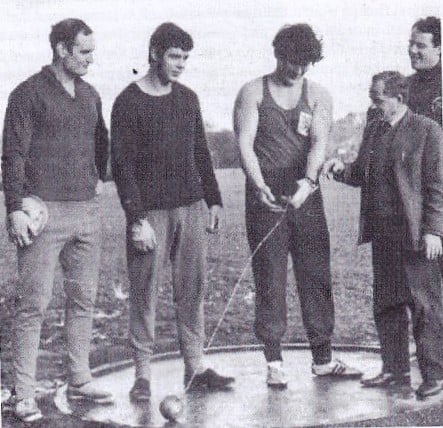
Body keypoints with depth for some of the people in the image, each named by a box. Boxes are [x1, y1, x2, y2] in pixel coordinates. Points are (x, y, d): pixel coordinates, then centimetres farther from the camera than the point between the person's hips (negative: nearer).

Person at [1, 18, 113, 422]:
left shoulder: (90, 95, 14)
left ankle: (80, 381, 21)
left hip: (87, 211, 7)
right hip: (44, 212, -6)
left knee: (84, 299, 10)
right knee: (34, 303, -4)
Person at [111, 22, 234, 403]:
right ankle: (143, 375, 5)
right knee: (145, 292, -2)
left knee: (193, 288, 7)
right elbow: (122, 164, -9)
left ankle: (196, 368, 14)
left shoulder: (188, 99, 12)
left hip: (191, 207, 5)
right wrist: (136, 219, -15)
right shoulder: (129, 103, -5)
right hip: (150, 212, -5)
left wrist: (213, 200, 14)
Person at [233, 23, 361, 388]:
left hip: (306, 198, 3)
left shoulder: (319, 96, 8)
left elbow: (319, 142, -7)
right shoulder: (253, 93, 2)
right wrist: (259, 186, -25)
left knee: (317, 276, 5)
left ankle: (323, 358, 15)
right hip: (266, 200, -2)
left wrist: (308, 180, -26)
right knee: (270, 281, 0)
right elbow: (245, 144, -8)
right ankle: (275, 363, 6)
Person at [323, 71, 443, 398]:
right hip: (381, 232, 7)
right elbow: (362, 175, 19)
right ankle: (396, 370, 21)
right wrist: (342, 169, -2)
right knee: (387, 304, 11)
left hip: (415, 233, -7)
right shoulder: (373, 131, 14)